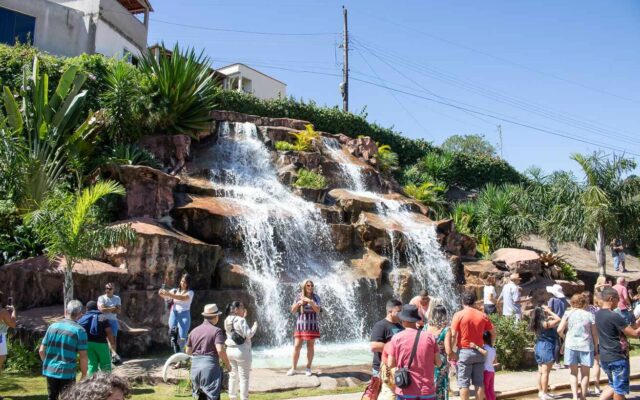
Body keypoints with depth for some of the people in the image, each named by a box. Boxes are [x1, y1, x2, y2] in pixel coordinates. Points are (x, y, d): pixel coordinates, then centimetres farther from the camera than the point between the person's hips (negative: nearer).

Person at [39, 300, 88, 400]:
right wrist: (84, 374, 0)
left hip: (50, 371, 5)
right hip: (67, 373, -5)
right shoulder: (79, 330, -11)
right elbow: (83, 356, -12)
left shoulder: (52, 326, 3)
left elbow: (41, 351, 6)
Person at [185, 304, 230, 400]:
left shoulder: (194, 331, 10)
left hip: (195, 366, 6)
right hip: (210, 366, -6)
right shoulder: (216, 331, -8)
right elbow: (220, 350, -19)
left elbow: (188, 351, 14)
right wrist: (227, 363, -5)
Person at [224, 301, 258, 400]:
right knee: (244, 377, 0)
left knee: (233, 375, 15)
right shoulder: (241, 320, -17)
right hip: (241, 351, -8)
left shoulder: (227, 321, 8)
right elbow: (248, 334, -18)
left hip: (230, 350, 8)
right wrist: (255, 326, -3)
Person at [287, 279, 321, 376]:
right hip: (300, 325, 1)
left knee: (310, 347, 3)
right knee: (297, 346, -2)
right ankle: (293, 368, 6)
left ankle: (308, 369, 12)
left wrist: (310, 301, -25)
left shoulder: (315, 297, -2)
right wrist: (298, 303, -16)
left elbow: (318, 310, -14)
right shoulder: (298, 296, 2)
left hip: (312, 325, -1)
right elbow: (293, 311, 2)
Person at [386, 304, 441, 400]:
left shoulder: (397, 338, -6)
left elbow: (390, 364, -3)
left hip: (406, 391, -1)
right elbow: (438, 363, 2)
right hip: (427, 391, 2)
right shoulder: (430, 337, -2)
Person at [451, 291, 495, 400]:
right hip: (479, 352, 4)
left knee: (464, 383, 2)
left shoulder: (459, 315, -7)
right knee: (479, 383, 9)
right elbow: (493, 333, 8)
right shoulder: (482, 315, 4)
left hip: (464, 351, -3)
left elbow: (453, 335, -11)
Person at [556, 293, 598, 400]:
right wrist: (596, 347, 13)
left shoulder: (568, 313, 0)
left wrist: (564, 337, 14)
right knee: (585, 374, 11)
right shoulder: (590, 315, -1)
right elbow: (595, 334, 1)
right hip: (586, 346, 0)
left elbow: (559, 330, -6)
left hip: (571, 345, 1)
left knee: (573, 372, 11)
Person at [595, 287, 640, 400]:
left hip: (604, 357, 8)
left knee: (613, 385, 22)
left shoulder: (598, 314, 5)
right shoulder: (614, 316, -21)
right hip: (618, 358, -8)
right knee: (620, 389, 7)